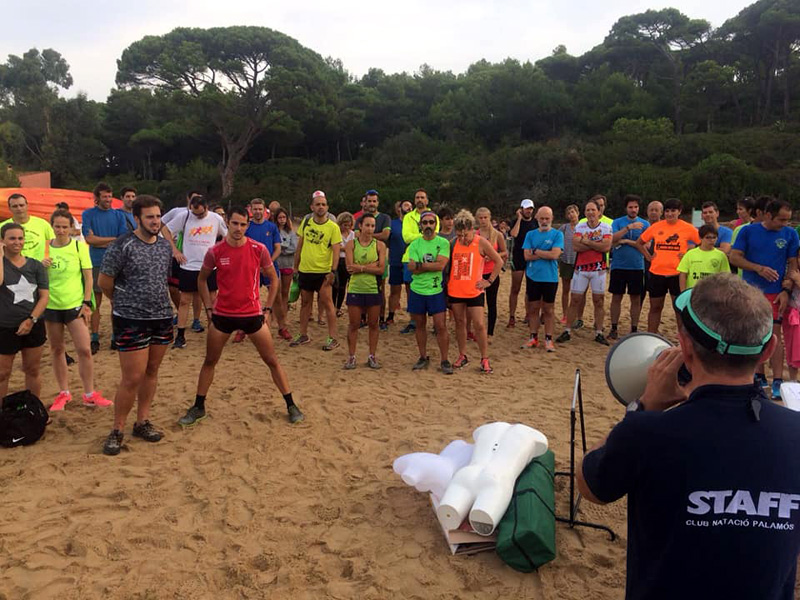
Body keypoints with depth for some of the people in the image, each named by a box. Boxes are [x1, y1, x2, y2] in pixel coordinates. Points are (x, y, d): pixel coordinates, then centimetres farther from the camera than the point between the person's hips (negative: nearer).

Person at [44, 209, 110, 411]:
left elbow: (88, 276, -2)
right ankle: (63, 393, 24)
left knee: (84, 349, -6)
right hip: (51, 305, 2)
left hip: (75, 305, -2)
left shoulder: (79, 246, -3)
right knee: (57, 350, 11)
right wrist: (42, 267, -13)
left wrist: (87, 303, -7)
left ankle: (90, 394, 7)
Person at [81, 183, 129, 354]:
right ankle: (95, 339, 8)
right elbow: (89, 239, -7)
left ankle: (116, 338, 10)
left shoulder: (118, 215, 8)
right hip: (96, 263, -1)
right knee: (96, 302, 2)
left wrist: (100, 242, -8)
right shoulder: (88, 214, 4)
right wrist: (113, 239, -4)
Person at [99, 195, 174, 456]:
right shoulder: (122, 246, -12)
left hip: (162, 317, 6)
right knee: (132, 378, -5)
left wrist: (158, 302, 13)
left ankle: (142, 422, 26)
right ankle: (117, 430, 12)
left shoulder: (166, 246, 7)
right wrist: (124, 302, 9)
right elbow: (104, 282, -5)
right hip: (131, 320, -6)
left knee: (151, 372, 13)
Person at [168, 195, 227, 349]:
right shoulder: (185, 217, -5)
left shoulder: (216, 219, -2)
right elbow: (167, 231, 2)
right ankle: (180, 336, 8)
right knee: (184, 301, 2)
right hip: (188, 267, 0)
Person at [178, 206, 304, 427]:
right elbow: (202, 279, 10)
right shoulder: (215, 252, -6)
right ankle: (198, 408, 27)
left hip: (252, 314, -1)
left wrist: (267, 308, 0)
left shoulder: (259, 249, -8)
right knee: (209, 361, 11)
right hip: (222, 315, 1)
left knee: (272, 360, 3)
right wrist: (209, 307, 3)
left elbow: (273, 278, 5)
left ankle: (291, 405, 15)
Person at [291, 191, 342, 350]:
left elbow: (336, 250, -11)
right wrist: (295, 266, 11)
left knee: (327, 303, -4)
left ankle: (332, 338, 3)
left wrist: (333, 271, -20)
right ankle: (303, 335, 25)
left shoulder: (333, 227, -8)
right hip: (304, 270, 5)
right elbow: (300, 245, 12)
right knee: (305, 302, 13)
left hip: (323, 272, -5)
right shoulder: (306, 222, 5)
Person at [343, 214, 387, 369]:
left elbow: (381, 269, -9)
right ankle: (351, 356, 18)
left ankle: (372, 356, 21)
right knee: (354, 324, 6)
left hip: (373, 290, 1)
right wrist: (372, 265, -15)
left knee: (373, 324, 9)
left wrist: (360, 268, -15)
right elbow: (350, 267, -12)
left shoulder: (380, 245, 1)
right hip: (355, 289, -1)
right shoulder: (351, 244, 0)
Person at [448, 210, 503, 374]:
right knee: (460, 323, 12)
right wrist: (446, 281, 7)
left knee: (479, 325, -4)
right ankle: (462, 356, 24)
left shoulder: (481, 242, -7)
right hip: (455, 291, 3)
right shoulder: (453, 243, 1)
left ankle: (485, 359, 9)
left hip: (474, 291, -3)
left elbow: (499, 262, 0)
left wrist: (489, 281, -3)